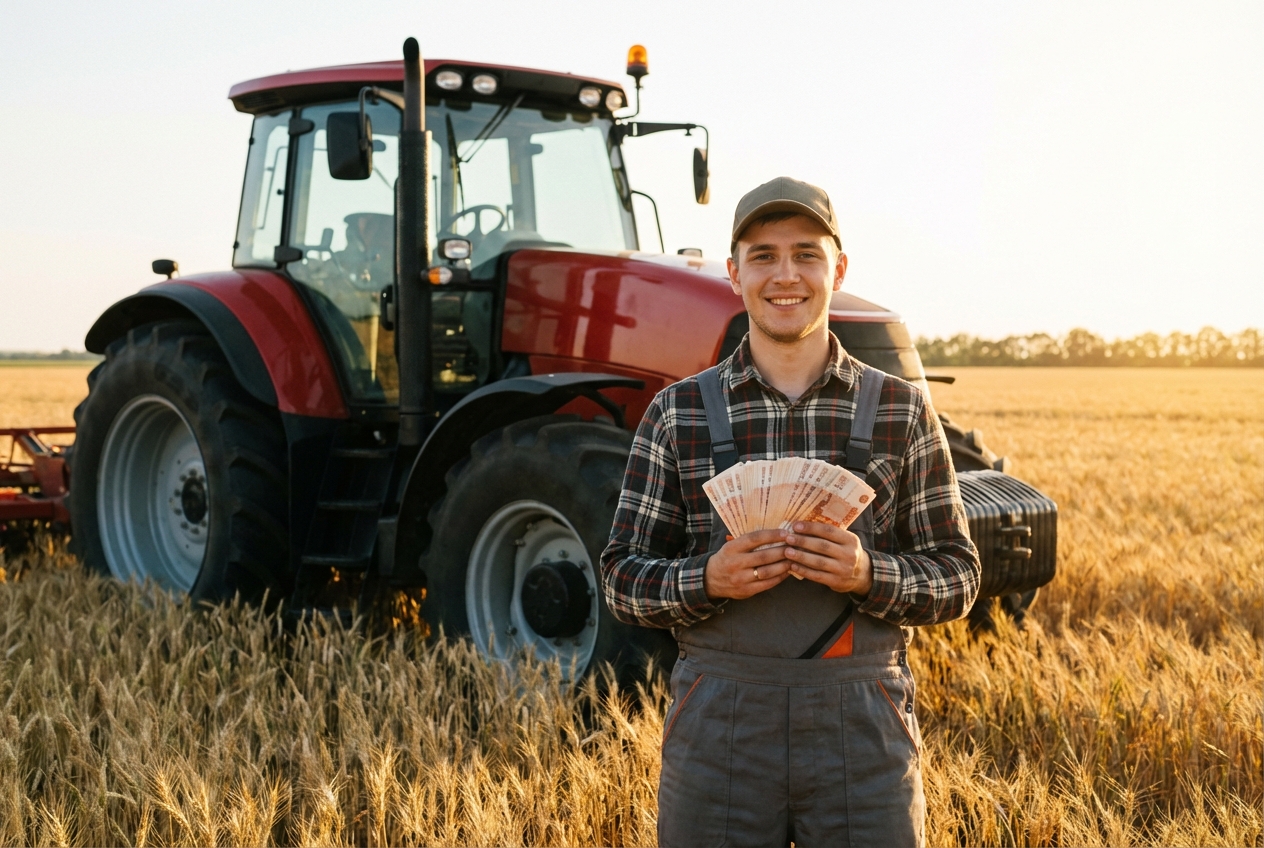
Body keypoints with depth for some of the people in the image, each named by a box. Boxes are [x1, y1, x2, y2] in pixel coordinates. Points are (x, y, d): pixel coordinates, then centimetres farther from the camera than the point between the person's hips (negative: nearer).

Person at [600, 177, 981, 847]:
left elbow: (956, 577, 4)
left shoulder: (901, 412, 4)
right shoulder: (678, 413, 3)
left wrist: (868, 575, -16)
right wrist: (708, 579, -16)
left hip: (863, 734, 0)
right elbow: (623, 580, 4)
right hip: (718, 728, 0)